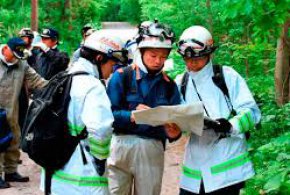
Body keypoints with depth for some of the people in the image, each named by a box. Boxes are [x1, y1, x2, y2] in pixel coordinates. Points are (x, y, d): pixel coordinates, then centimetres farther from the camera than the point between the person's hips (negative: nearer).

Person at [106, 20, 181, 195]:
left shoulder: (169, 85, 9)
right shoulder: (122, 76, -1)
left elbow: (177, 122, 7)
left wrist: (174, 133, -15)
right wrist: (131, 116, -23)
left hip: (153, 150, 3)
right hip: (121, 146, -2)